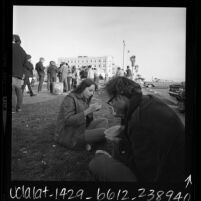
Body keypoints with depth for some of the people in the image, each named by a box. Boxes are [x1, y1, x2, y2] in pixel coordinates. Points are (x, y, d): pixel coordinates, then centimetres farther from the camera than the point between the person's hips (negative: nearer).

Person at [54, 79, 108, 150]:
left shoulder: (84, 100, 10)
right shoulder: (70, 99, -17)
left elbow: (87, 119, 11)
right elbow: (68, 121, -26)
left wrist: (93, 109, -8)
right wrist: (88, 111, -30)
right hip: (70, 136, -9)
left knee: (104, 121, 2)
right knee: (105, 132, -20)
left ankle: (89, 142, -11)